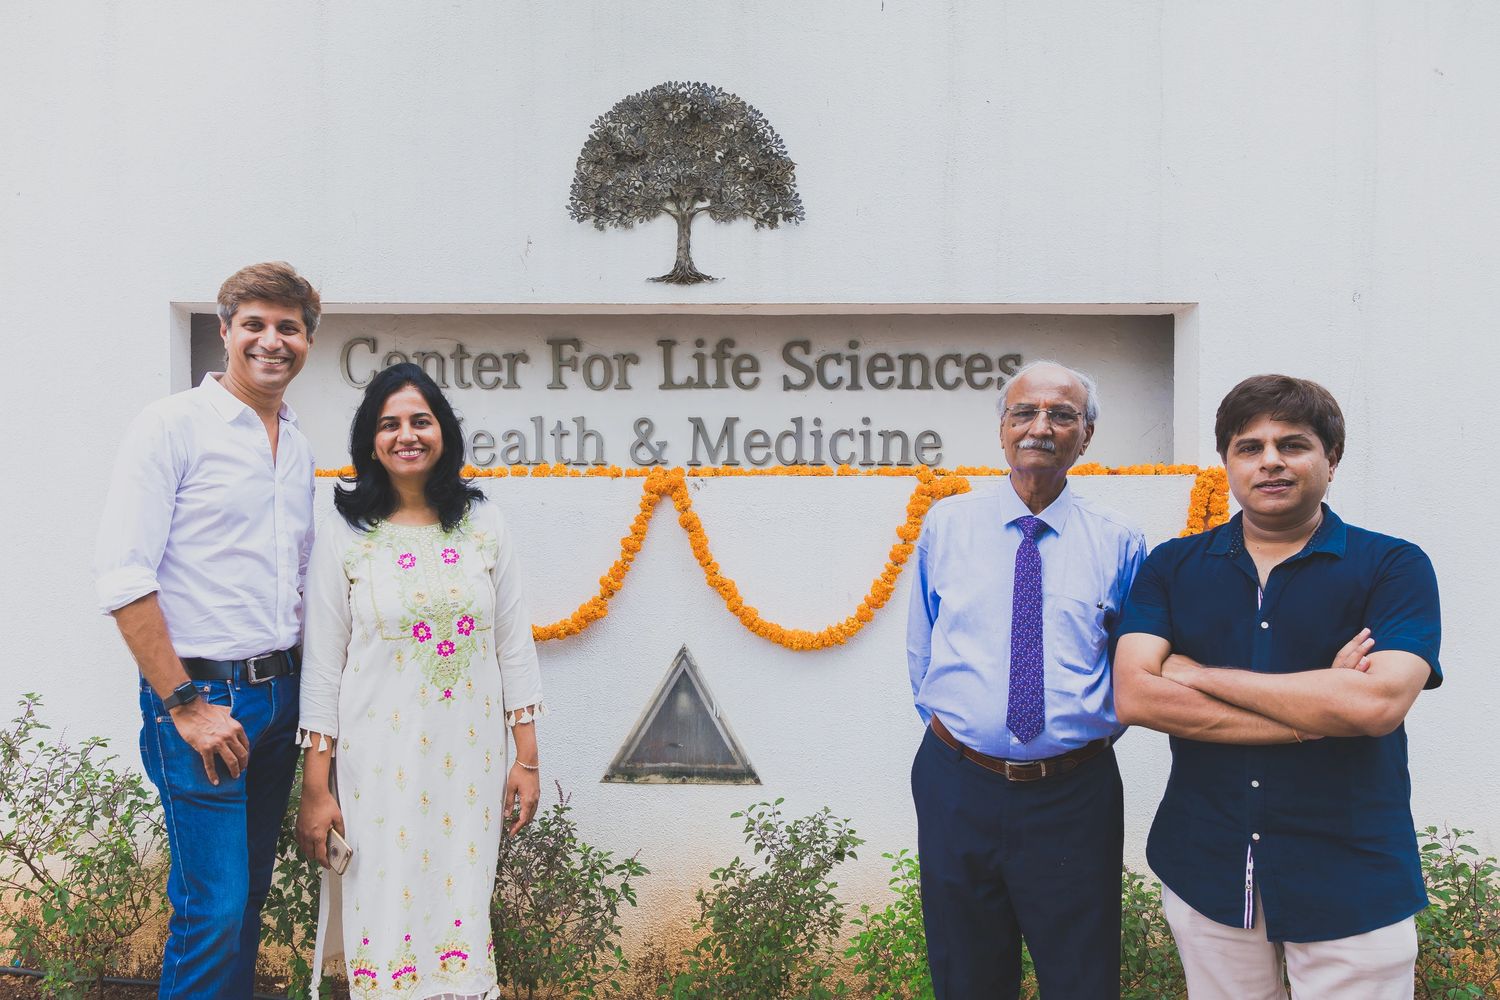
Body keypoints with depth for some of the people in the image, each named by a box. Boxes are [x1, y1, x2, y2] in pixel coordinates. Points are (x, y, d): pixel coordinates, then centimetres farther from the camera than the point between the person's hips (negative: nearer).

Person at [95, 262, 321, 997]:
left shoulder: (298, 447, 13)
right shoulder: (173, 425, -8)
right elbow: (122, 577, -14)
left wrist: (307, 693, 10)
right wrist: (184, 705, -16)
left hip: (279, 697, 7)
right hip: (202, 694, -6)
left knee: (250, 895, 14)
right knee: (213, 908, -4)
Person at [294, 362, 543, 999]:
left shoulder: (483, 524, 4)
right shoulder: (344, 537, -2)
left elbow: (514, 644, 6)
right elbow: (321, 665, -1)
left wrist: (526, 758, 4)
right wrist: (315, 786, -4)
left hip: (469, 759, 2)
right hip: (379, 760, -2)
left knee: (460, 917, 7)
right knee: (386, 920, 2)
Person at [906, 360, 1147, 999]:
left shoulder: (1118, 543, 0)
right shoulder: (946, 525, 3)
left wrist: (1099, 728, 1)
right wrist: (946, 720, 5)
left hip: (1074, 795, -1)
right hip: (957, 785, 1)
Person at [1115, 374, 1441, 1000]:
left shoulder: (1393, 567, -4)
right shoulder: (1172, 567, 3)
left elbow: (1377, 703, -20)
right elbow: (1133, 697, -11)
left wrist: (1198, 674, -13)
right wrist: (1315, 714, -15)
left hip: (1350, 882, -2)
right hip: (1205, 868, 2)